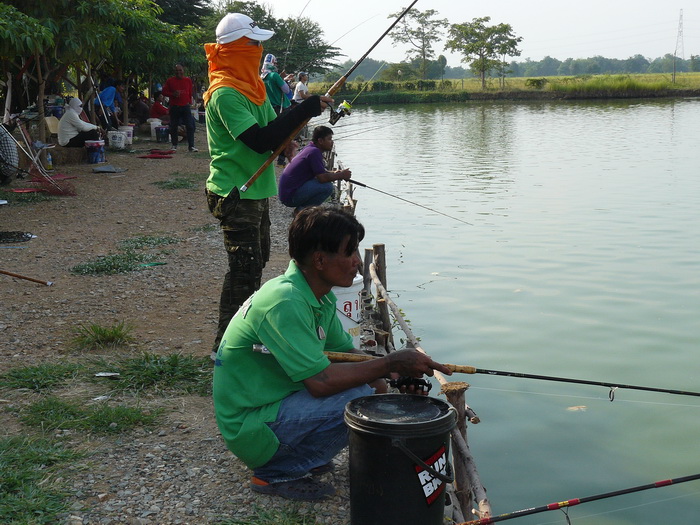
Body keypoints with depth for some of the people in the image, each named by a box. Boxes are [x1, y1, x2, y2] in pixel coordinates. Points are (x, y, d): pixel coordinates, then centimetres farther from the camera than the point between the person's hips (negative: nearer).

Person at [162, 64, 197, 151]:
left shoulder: (188, 80, 8)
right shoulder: (170, 81, 4)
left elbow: (191, 92, 14)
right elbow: (164, 91, 5)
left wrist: (190, 102, 6)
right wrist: (173, 94, -11)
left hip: (186, 106, 0)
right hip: (174, 107, 0)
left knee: (190, 126, -7)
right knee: (173, 127, 5)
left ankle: (191, 146, -6)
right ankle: (174, 145, 18)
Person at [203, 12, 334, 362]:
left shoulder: (250, 86, 13)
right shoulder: (225, 94, -18)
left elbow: (272, 133, 13)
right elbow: (259, 140, -27)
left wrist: (303, 113, -6)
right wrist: (304, 111, -25)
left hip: (254, 192, 10)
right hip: (235, 194, -10)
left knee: (254, 264, 18)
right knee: (244, 269, -8)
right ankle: (225, 344, 2)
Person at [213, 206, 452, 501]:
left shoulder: (321, 297, 3)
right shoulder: (285, 302, -27)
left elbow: (345, 351, 11)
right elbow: (321, 382, -31)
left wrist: (396, 372, -8)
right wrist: (392, 363, -23)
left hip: (273, 402, 10)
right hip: (249, 428, -9)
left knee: (374, 385, 7)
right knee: (360, 398, -23)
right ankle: (275, 473, -7)